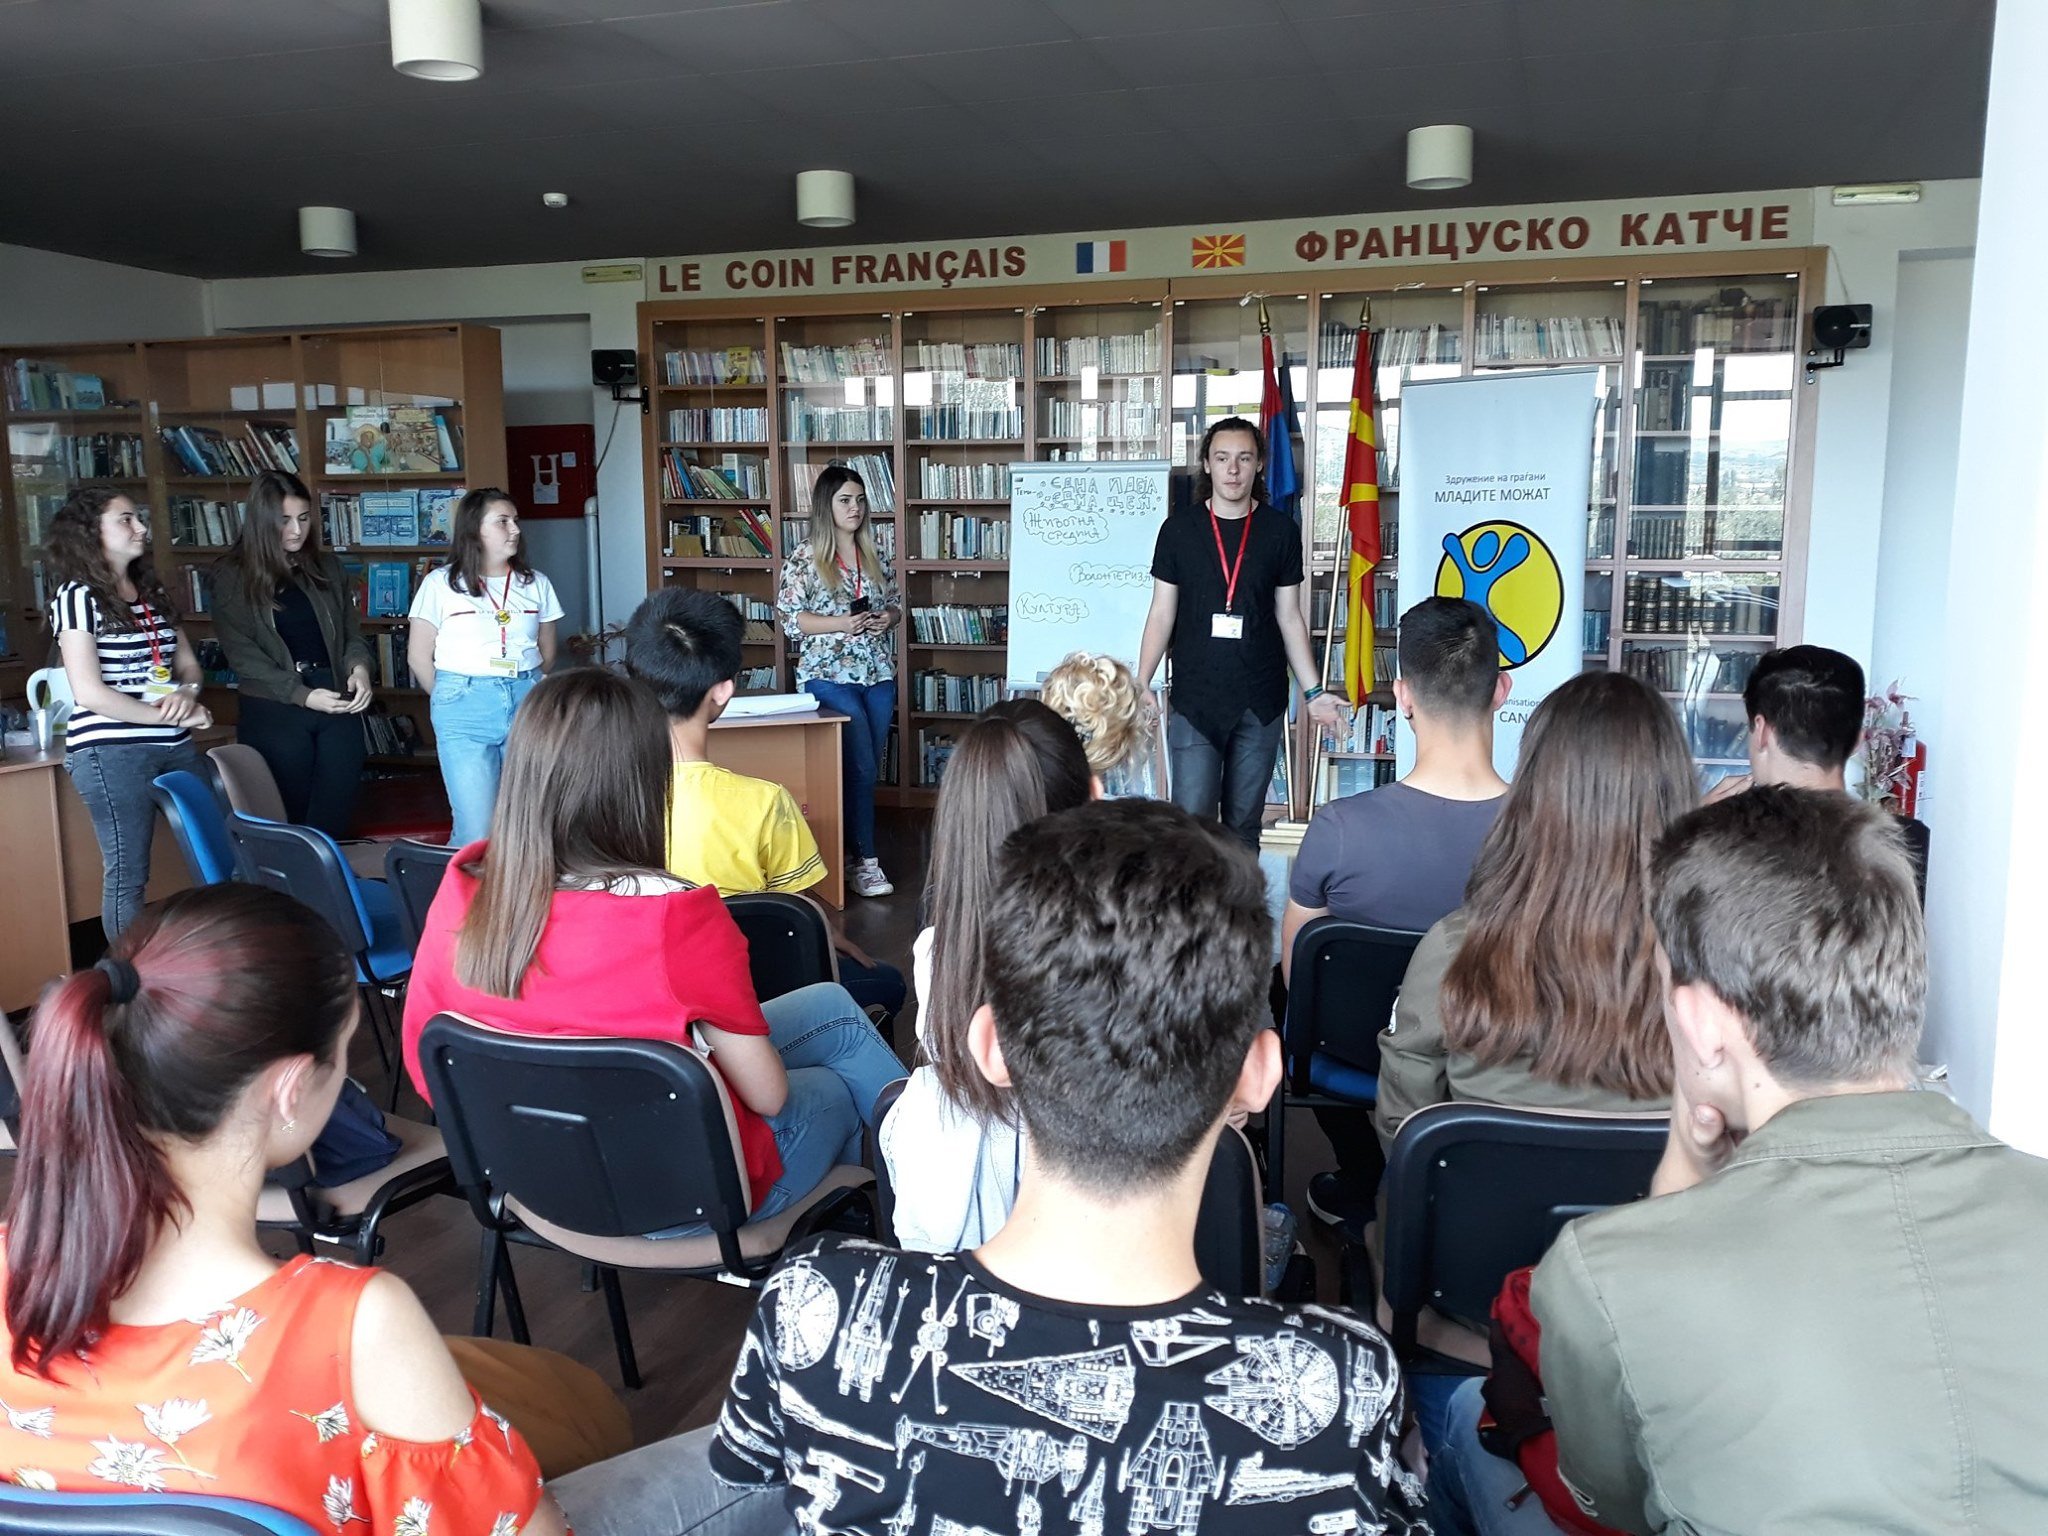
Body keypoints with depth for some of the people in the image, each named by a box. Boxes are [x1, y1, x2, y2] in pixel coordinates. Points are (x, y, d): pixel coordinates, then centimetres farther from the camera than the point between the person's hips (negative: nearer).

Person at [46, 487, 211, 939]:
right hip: (111, 751, -7)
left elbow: (186, 662, 17)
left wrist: (187, 695, -6)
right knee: (128, 874, -1)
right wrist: (169, 717, -14)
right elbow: (88, 692, -15)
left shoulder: (152, 591, 14)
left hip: (175, 746, 7)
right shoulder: (79, 596, -7)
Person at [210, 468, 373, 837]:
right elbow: (243, 656, -8)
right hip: (274, 714, -3)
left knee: (335, 819, 6)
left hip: (338, 708, 3)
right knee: (286, 818, 4)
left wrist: (359, 668, -10)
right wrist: (303, 695, -19)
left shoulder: (327, 568, 10)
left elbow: (351, 632, 13)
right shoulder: (235, 578, -1)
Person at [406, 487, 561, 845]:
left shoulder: (536, 584, 8)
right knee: (476, 831, -5)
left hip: (527, 702, 3)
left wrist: (527, 691, 11)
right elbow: (418, 657, 6)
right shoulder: (441, 583, 1)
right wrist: (452, 701, 10)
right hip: (464, 708, -3)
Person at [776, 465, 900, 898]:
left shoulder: (873, 557, 12)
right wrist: (843, 623, -18)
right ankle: (865, 861, -3)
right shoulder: (804, 561, -4)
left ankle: (849, 844, 21)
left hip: (879, 674, 6)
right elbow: (791, 620, -8)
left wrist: (889, 617, -3)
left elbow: (894, 605, 20)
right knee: (861, 767, -11)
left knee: (871, 764, 7)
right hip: (830, 676, -6)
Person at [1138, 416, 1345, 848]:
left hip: (1260, 700, 1)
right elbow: (1162, 614, 4)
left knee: (1244, 824, 9)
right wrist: (1141, 684, -6)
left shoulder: (1280, 532, 4)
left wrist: (1313, 691, 4)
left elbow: (1289, 617, 9)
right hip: (1194, 699, -1)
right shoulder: (1179, 530, 2)